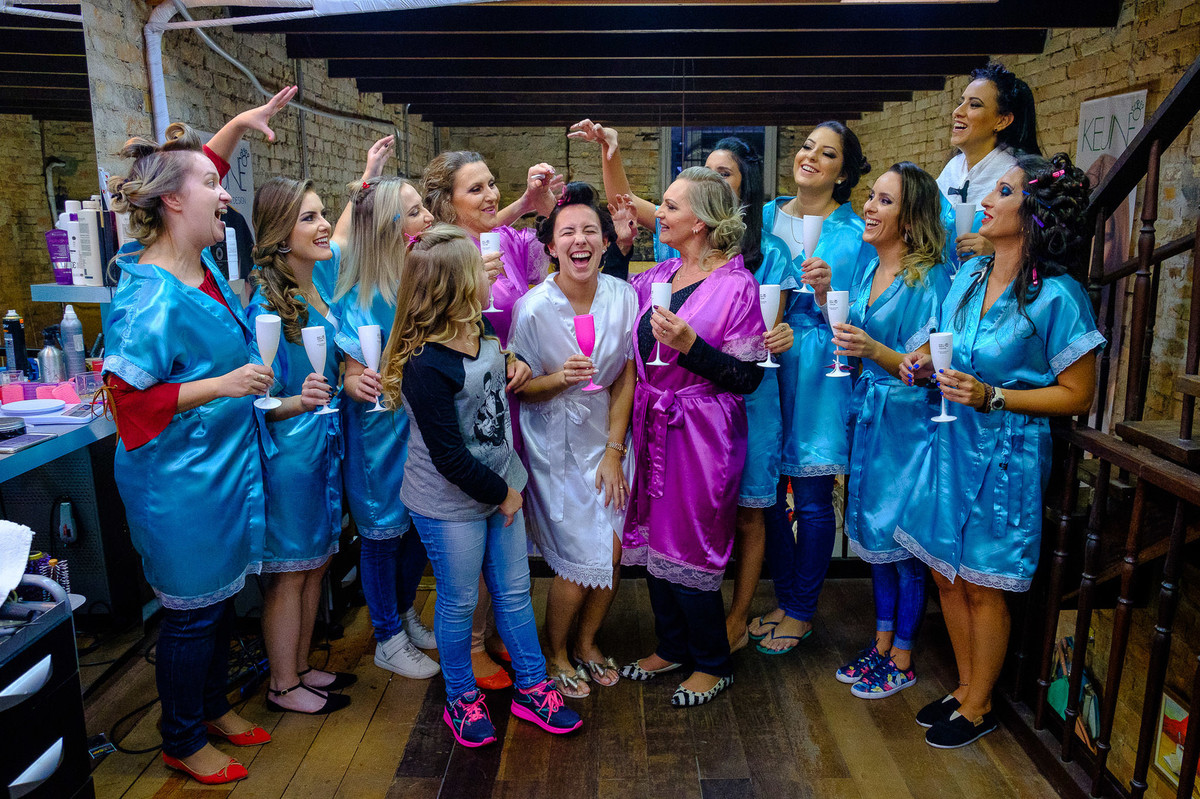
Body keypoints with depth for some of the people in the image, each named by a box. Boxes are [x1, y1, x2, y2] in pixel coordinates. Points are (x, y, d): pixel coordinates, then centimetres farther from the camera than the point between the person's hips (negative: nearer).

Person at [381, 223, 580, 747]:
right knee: (459, 604, 13)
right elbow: (449, 457, -24)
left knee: (514, 592, 18)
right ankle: (461, 699, 36)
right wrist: (501, 493, -12)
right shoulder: (426, 366, -27)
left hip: (502, 487, 8)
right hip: (450, 506, -7)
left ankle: (531, 687, 36)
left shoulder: (482, 332, -1)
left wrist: (513, 363, 0)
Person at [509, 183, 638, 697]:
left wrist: (614, 451, -6)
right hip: (556, 446, -3)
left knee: (613, 553, 3)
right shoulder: (533, 307, -15)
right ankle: (556, 655, 26)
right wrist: (560, 378, -26)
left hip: (608, 439, 4)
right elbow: (519, 388, -6)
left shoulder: (623, 296, -6)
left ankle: (587, 643, 32)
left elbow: (625, 379, -2)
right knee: (581, 561, -2)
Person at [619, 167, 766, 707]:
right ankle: (671, 646, 38)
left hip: (701, 436, -7)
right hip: (652, 429, 7)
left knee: (689, 547, 4)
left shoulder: (736, 286, -13)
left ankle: (712, 665, 27)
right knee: (653, 536, 16)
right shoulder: (662, 275, 6)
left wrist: (689, 345, -26)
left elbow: (747, 377, -14)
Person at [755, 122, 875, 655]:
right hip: (763, 365, 4)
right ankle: (784, 598, 31)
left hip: (819, 371, -4)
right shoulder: (766, 217, 10)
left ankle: (802, 611, 23)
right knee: (766, 492, 11)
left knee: (811, 499, 4)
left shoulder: (856, 234, -2)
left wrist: (826, 294, -22)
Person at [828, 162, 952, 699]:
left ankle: (902, 659, 20)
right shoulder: (869, 270, 9)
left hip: (908, 420, -7)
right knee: (874, 529, 15)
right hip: (868, 414, 7)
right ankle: (881, 641, 31)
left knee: (904, 538, 4)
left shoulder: (931, 278, -13)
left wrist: (874, 350, -32)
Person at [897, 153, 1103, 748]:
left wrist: (992, 397, -22)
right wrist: (925, 364, -2)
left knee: (983, 586, 7)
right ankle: (966, 686, 35)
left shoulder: (1056, 295, -14)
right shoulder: (968, 276, 5)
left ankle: (978, 708, 29)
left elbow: (1077, 395, -12)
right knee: (947, 575, 14)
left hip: (1005, 455, -6)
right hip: (950, 444, 6)